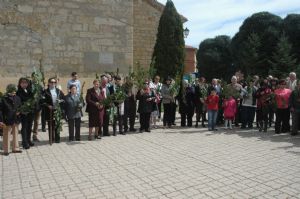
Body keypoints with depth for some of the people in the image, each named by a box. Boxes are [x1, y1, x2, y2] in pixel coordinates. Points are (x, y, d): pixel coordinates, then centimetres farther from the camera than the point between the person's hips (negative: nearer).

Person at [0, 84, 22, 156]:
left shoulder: (17, 98, 3)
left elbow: (20, 107, 18)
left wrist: (19, 111, -3)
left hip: (16, 120, 5)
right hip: (7, 120, -5)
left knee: (15, 134, 14)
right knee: (7, 135, 6)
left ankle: (15, 148, 27)